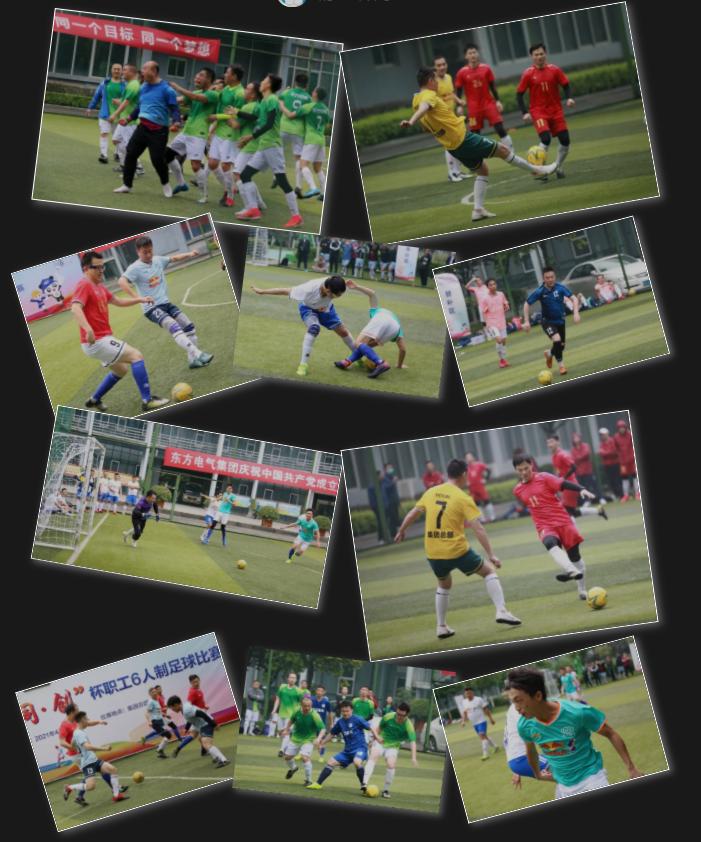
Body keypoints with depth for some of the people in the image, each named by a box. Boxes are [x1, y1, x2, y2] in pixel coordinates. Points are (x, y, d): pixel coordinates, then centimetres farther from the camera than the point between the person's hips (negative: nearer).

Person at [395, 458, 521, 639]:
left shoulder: (431, 493, 5)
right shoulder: (463, 498, -8)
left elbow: (412, 515, 16)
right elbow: (478, 529, -13)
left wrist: (401, 531, 34)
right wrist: (491, 555, -11)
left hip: (433, 553, 5)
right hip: (457, 551, -5)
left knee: (444, 585, 30)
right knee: (489, 571, 15)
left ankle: (441, 627, 28)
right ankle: (501, 611, 3)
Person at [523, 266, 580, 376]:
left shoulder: (560, 288, -16)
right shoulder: (539, 292, -18)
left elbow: (574, 298, -14)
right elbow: (527, 304, -8)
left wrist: (576, 313, -28)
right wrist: (526, 322, -13)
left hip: (560, 320, 3)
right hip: (547, 321, -3)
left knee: (561, 346, 12)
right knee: (557, 340, -26)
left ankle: (549, 353, 47)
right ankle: (561, 364, -5)